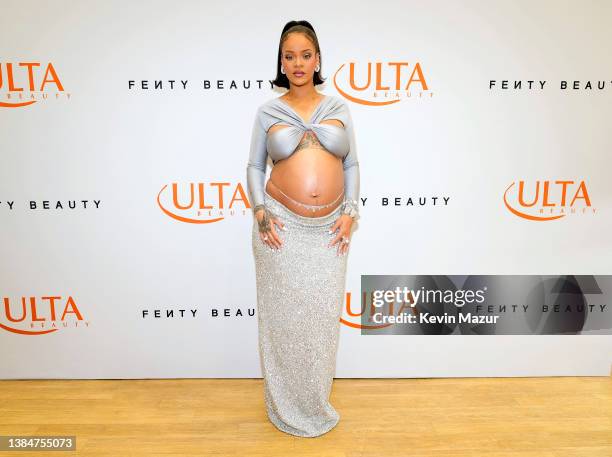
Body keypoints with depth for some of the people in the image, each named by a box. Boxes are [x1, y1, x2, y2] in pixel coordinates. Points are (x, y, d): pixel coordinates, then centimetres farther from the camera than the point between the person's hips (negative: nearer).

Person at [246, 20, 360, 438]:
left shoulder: (338, 107, 8)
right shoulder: (268, 111, 4)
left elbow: (351, 165, 9)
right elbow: (254, 167, 7)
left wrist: (349, 212, -3)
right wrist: (260, 211, -8)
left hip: (329, 229, 2)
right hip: (282, 227, -1)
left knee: (323, 315, 10)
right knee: (283, 315, 8)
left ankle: (317, 402, 34)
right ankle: (287, 405, 30)